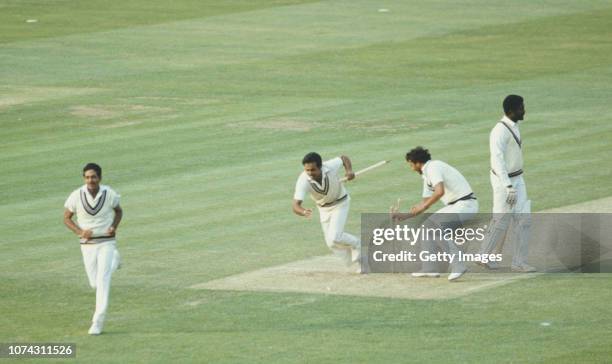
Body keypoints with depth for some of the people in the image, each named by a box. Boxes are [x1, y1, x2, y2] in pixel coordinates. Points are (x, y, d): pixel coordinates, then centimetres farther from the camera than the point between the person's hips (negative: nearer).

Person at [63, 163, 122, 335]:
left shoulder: (109, 194, -11)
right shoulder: (76, 196, -12)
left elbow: (119, 211, 9)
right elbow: (67, 218, 1)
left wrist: (114, 227, -10)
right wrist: (80, 231, -17)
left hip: (106, 243, -2)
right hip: (87, 245, 2)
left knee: (103, 281, -14)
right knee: (94, 283, 11)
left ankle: (98, 322, -10)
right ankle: (113, 262, 46)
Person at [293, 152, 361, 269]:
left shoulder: (331, 166, -32)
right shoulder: (303, 181, -33)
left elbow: (344, 158, -7)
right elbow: (295, 206, -41)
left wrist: (349, 170, -26)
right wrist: (304, 212, -63)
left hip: (340, 203, -3)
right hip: (323, 209, 3)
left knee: (334, 238, -19)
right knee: (331, 243, 10)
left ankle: (357, 244, 10)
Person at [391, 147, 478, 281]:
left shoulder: (433, 168, -13)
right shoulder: (427, 175, 18)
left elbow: (440, 191, -30)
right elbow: (425, 202, 24)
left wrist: (423, 206, -17)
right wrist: (402, 216, 21)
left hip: (465, 204, -10)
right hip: (454, 206, 10)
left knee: (436, 227, -23)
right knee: (427, 226, 14)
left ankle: (458, 266, -29)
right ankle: (429, 269, 13)